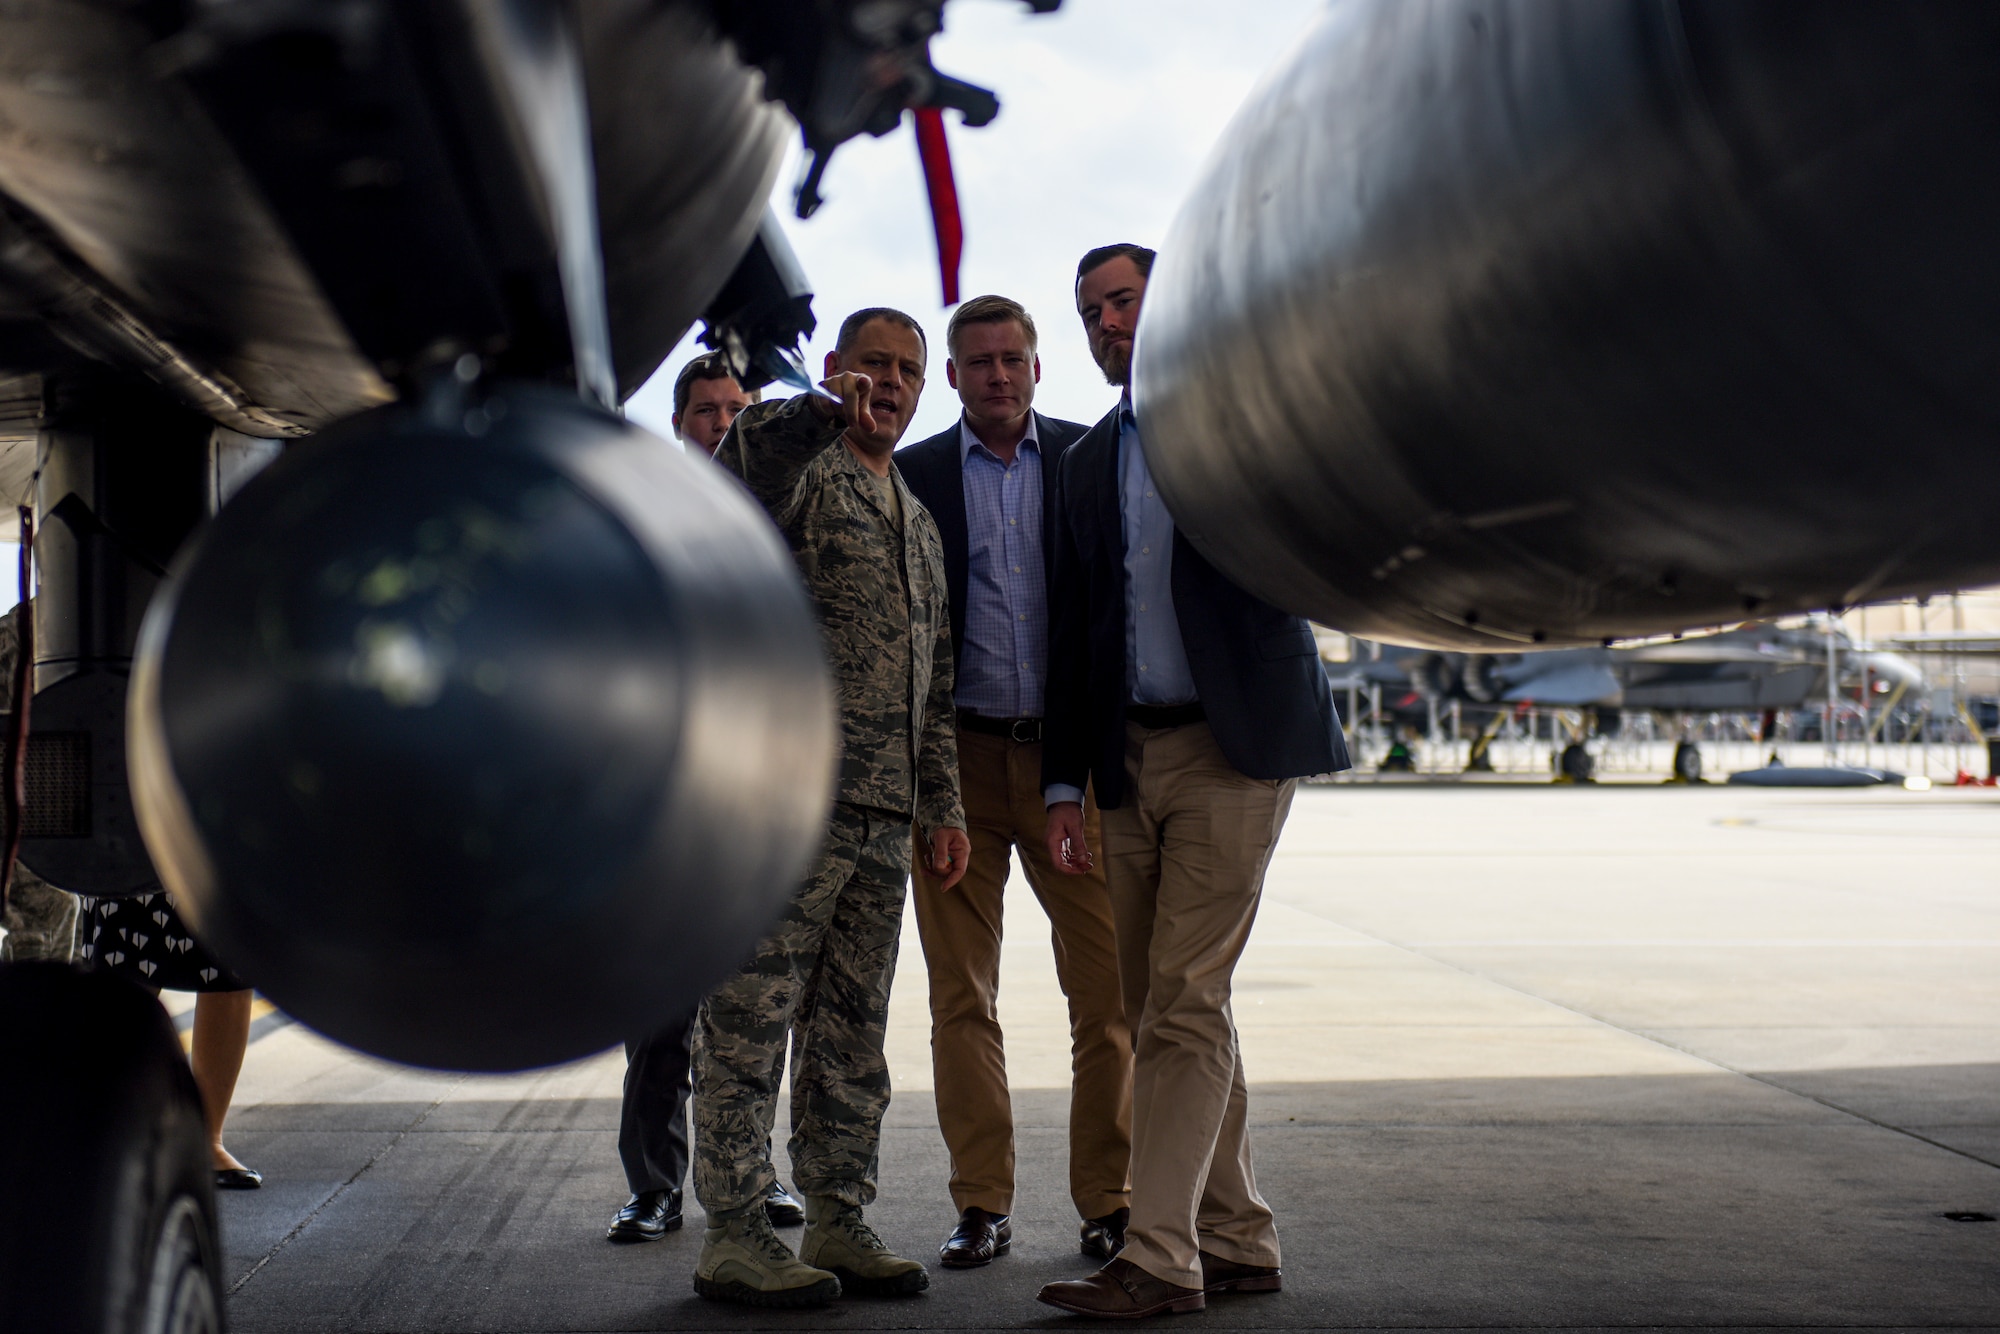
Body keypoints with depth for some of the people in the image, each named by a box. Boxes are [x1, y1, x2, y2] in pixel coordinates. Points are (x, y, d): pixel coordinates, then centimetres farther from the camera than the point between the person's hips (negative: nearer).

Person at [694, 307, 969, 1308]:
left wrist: (942, 803, 19)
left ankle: (838, 1222, 19)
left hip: (882, 813, 7)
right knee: (751, 1019, -3)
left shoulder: (917, 520, 23)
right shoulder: (791, 460, 1)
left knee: (852, 1030, 11)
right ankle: (734, 1235, 4)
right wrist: (820, 409, -23)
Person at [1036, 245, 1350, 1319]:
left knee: (1184, 1002, -10)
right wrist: (1066, 784, 10)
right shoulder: (1089, 461, 17)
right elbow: (1071, 628, 16)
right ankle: (1236, 1239, 17)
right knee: (1162, 1010, 7)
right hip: (1130, 757, 6)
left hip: (1233, 746, -6)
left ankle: (1158, 1257, -7)